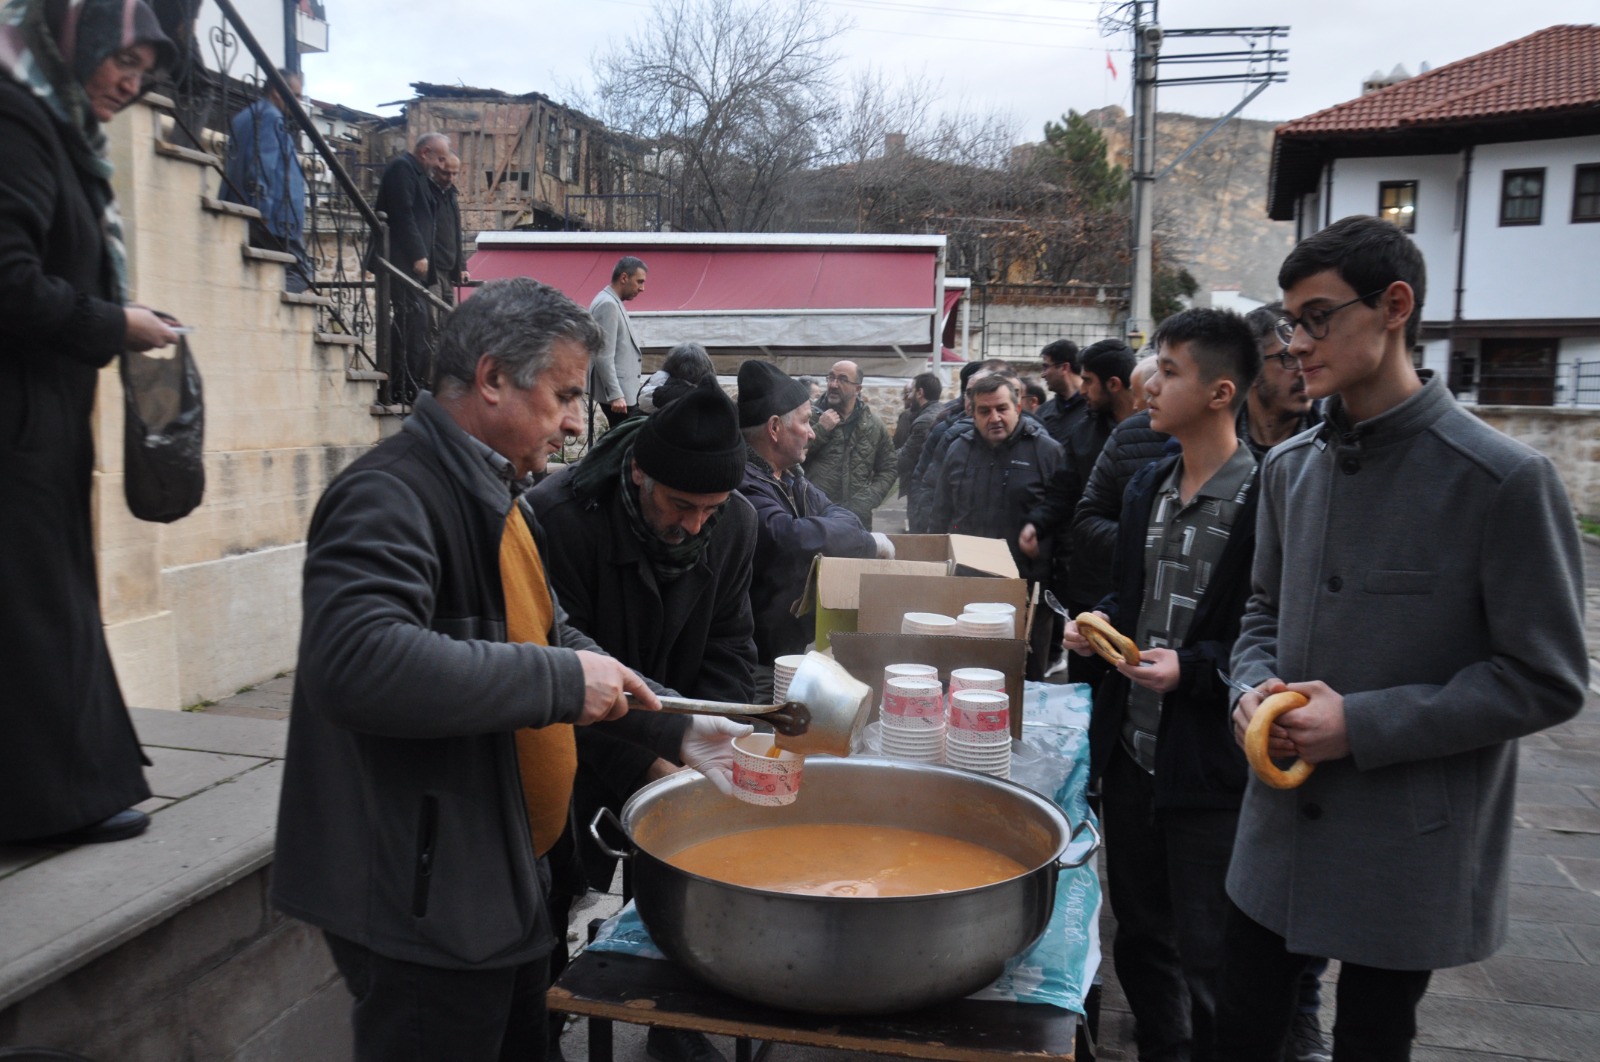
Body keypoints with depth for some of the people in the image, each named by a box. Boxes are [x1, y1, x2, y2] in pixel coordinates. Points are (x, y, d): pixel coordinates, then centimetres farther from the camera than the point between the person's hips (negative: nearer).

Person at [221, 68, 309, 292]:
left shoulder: (243, 117, 24)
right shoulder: (270, 117, -5)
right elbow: (264, 169, -17)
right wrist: (263, 212, -22)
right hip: (276, 216, -9)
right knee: (299, 274, -12)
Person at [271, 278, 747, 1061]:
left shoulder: (495, 496, 12)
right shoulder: (390, 496, -22)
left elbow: (550, 642, 18)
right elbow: (356, 663, -37)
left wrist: (674, 732, 8)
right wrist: (559, 681, -31)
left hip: (503, 885, 10)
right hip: (424, 912, -10)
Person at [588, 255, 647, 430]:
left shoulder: (612, 303, 16)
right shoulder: (607, 304, -14)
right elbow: (604, 355, -20)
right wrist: (615, 395, -23)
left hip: (622, 390, 10)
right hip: (617, 393, -10)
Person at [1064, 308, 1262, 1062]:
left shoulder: (1265, 497, -14)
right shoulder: (1147, 488, 9)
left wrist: (1194, 667, -23)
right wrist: (1099, 624, 0)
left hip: (1209, 765, -7)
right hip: (1131, 746, 7)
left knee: (1205, 958, 6)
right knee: (1139, 935, 20)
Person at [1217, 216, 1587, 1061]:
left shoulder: (1501, 480, -15)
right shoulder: (1290, 468, 3)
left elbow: (1547, 680, -13)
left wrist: (1364, 725, -20)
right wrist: (1256, 689, -7)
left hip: (1410, 854, -5)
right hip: (1278, 833, 5)